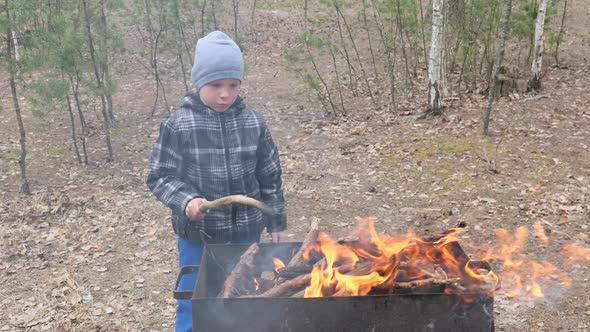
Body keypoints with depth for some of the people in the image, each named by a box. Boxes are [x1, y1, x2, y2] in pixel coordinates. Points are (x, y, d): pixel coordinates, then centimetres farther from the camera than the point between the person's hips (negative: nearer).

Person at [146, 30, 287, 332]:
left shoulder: (253, 122, -4)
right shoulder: (177, 125, -11)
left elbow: (270, 177, 4)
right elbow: (160, 177, -7)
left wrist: (276, 222, 8)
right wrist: (186, 201, -25)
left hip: (246, 233, 2)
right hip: (197, 235, -2)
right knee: (194, 308, 12)